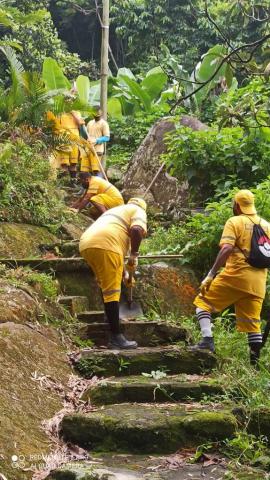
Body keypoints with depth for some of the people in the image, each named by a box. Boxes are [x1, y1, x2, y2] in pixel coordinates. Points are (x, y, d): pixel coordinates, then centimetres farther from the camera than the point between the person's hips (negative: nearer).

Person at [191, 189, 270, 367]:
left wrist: (211, 274, -16)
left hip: (236, 274, -5)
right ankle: (255, 360, 8)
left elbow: (226, 249, -16)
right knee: (252, 322, 11)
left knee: (203, 301, 8)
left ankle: (207, 340, -7)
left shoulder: (234, 222, -2)